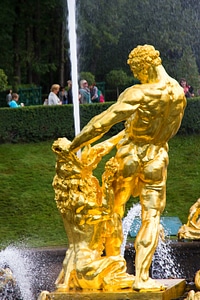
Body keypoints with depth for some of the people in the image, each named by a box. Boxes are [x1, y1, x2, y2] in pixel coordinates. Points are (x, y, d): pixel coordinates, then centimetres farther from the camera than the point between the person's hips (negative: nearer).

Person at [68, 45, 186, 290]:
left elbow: (105, 120, -22)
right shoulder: (179, 94, -4)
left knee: (115, 208, 16)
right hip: (157, 157, 3)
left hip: (130, 154, -3)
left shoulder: (138, 94, -22)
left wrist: (78, 141, -13)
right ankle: (141, 277, -3)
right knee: (151, 217, 5)